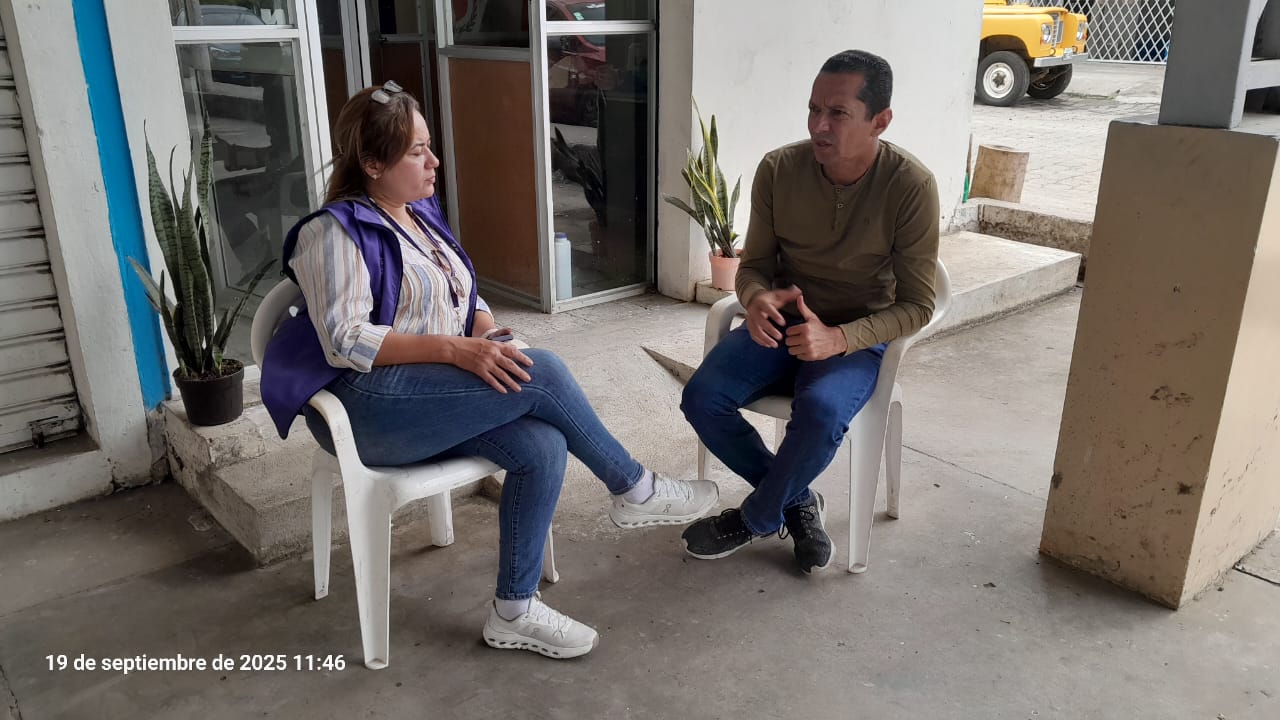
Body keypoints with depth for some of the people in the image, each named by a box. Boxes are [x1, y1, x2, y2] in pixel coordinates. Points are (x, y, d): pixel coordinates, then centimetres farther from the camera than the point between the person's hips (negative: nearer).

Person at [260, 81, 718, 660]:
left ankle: (514, 611, -9)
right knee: (541, 373, -24)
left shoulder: (422, 214, 16)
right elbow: (345, 341, -18)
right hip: (366, 405, -7)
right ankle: (633, 490, -4)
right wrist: (452, 348, -27)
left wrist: (486, 331, -6)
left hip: (435, 396, 8)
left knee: (542, 447, -21)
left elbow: (467, 298, 18)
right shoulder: (334, 232, -8)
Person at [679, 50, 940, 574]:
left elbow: (917, 304, -13)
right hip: (784, 322, 4)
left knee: (821, 411, -34)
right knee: (701, 399, -20)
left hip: (860, 338, -3)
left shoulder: (910, 186, -17)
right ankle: (797, 502, 3)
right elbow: (754, 264, 2)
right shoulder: (779, 169, -9)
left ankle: (755, 519, -3)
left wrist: (839, 337, -30)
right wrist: (757, 300, -23)